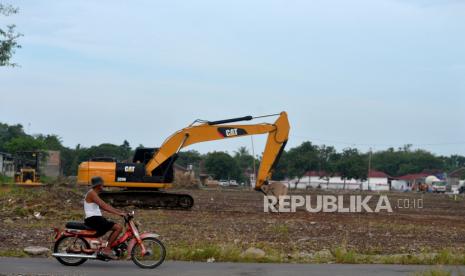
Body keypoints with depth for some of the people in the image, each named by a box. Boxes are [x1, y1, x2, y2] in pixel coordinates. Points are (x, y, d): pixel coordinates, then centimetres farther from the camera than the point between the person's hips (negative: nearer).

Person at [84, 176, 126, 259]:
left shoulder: (94, 193, 21)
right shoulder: (92, 193, -11)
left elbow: (106, 205, 20)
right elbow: (104, 206, -21)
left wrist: (121, 211, 13)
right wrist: (118, 213, -23)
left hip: (96, 219, 10)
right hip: (93, 219, -10)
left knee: (116, 227, 15)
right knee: (119, 227, -16)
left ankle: (108, 247, 11)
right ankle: (107, 249, -16)